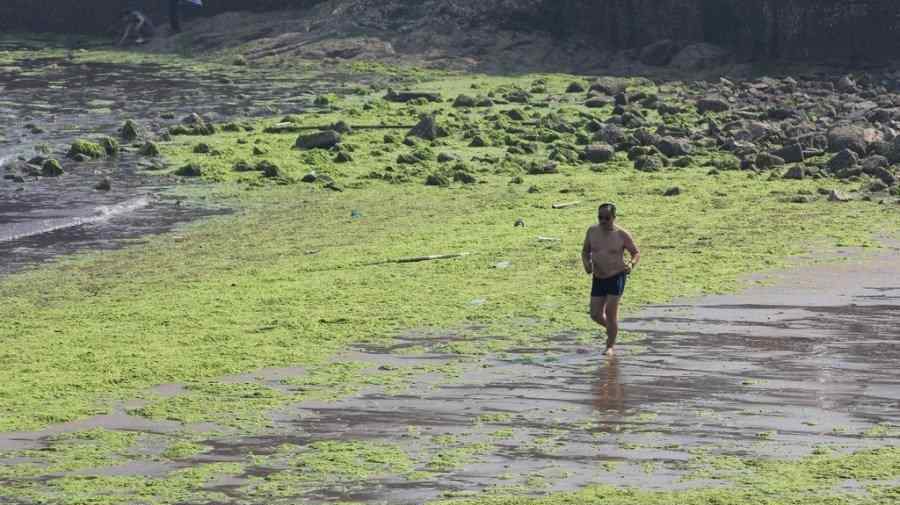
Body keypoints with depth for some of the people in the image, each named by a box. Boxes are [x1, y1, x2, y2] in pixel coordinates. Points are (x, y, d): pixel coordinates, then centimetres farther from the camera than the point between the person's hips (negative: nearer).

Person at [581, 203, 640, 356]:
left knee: (611, 312, -10)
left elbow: (636, 253, -1)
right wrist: (587, 263, -9)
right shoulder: (592, 231, 0)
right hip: (598, 279, 4)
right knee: (596, 315, 4)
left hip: (617, 278, -4)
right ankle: (611, 329, 36)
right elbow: (585, 251, 11)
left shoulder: (622, 235, -11)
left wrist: (631, 264, -21)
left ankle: (610, 346, 5)